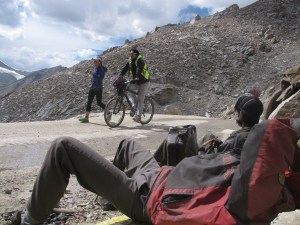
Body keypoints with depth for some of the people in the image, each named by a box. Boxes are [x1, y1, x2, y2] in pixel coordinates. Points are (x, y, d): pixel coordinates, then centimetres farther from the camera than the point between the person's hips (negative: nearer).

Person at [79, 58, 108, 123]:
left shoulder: (102, 69, -12)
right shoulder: (94, 68, 10)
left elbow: (100, 77, -26)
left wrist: (92, 73, -26)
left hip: (98, 88, -7)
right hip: (92, 87, 7)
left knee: (99, 103, -2)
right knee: (89, 102, 2)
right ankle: (86, 117, 4)